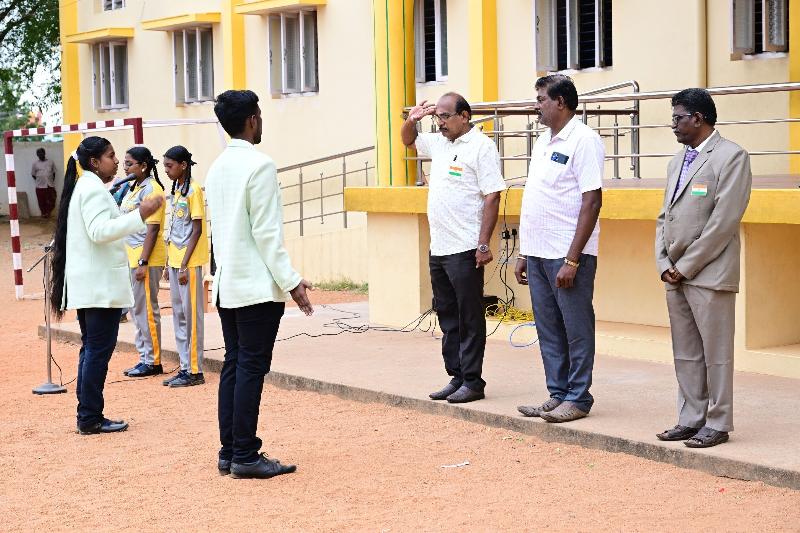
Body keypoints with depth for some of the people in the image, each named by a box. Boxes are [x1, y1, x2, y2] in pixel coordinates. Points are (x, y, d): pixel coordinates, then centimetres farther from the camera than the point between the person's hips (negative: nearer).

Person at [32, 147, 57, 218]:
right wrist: (38, 181, 3)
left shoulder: (50, 162, 6)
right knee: (42, 201, 3)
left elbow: (54, 172, 11)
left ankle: (48, 213, 18)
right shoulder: (35, 163, 3)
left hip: (50, 186, 1)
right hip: (40, 186, -1)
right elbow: (33, 174, 8)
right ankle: (43, 213, 18)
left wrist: (52, 181, 4)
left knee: (51, 201, 0)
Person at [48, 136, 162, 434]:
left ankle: (87, 417, 15)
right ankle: (90, 418, -5)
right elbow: (100, 231, -26)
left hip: (88, 284, 11)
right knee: (99, 350, -8)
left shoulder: (83, 187, 19)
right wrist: (140, 215, -30)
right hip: (101, 284, -11)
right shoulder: (93, 189, -13)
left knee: (91, 348, 12)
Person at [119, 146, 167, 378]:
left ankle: (152, 361, 3)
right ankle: (145, 358, 20)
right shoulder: (133, 188, 15)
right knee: (137, 309, 13)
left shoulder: (151, 189, -13)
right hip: (131, 257, 10)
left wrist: (143, 263, -21)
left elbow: (153, 229, -17)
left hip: (145, 259, -10)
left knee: (146, 309, -4)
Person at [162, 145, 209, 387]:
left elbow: (196, 230, -14)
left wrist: (184, 264, -18)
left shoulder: (193, 190, -11)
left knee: (191, 315, -4)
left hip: (189, 263, -9)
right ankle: (185, 367, 17)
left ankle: (195, 370, 0)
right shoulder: (176, 190, 14)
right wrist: (170, 263, 15)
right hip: (175, 261, 9)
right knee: (179, 315, 11)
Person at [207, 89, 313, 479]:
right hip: (257, 286, -8)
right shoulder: (259, 165, -13)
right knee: (251, 369, -5)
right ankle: (245, 456, -3)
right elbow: (267, 233, -16)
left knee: (233, 366, 11)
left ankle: (229, 452, 13)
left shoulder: (217, 168, 12)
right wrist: (291, 282, -14)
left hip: (226, 285, 8)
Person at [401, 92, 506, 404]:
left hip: (465, 249, -8)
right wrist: (411, 121, 10)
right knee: (447, 316, 13)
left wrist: (483, 244, -20)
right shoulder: (439, 143, 14)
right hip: (438, 249, 8)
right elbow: (408, 141, 33)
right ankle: (456, 377, 21)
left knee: (469, 318, -2)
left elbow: (492, 197, -15)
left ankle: (472, 382, 4)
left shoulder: (481, 147, -10)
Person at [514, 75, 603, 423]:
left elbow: (592, 201, -17)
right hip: (538, 253, 9)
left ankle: (578, 399, 9)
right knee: (548, 329, 13)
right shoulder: (543, 141, 15)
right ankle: (557, 394, 22)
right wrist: (524, 253, 17)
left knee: (576, 329, 1)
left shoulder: (583, 140, -11)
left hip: (568, 255, -9)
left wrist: (572, 260, -20)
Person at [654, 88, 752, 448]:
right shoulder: (677, 161, 17)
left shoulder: (731, 156, -7)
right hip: (676, 274, 8)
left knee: (715, 352, -1)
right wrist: (664, 264, 4)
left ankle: (717, 424, 6)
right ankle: (690, 420, 19)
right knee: (685, 354, 11)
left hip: (709, 273, -8)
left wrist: (687, 265, -13)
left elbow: (724, 220, -14)